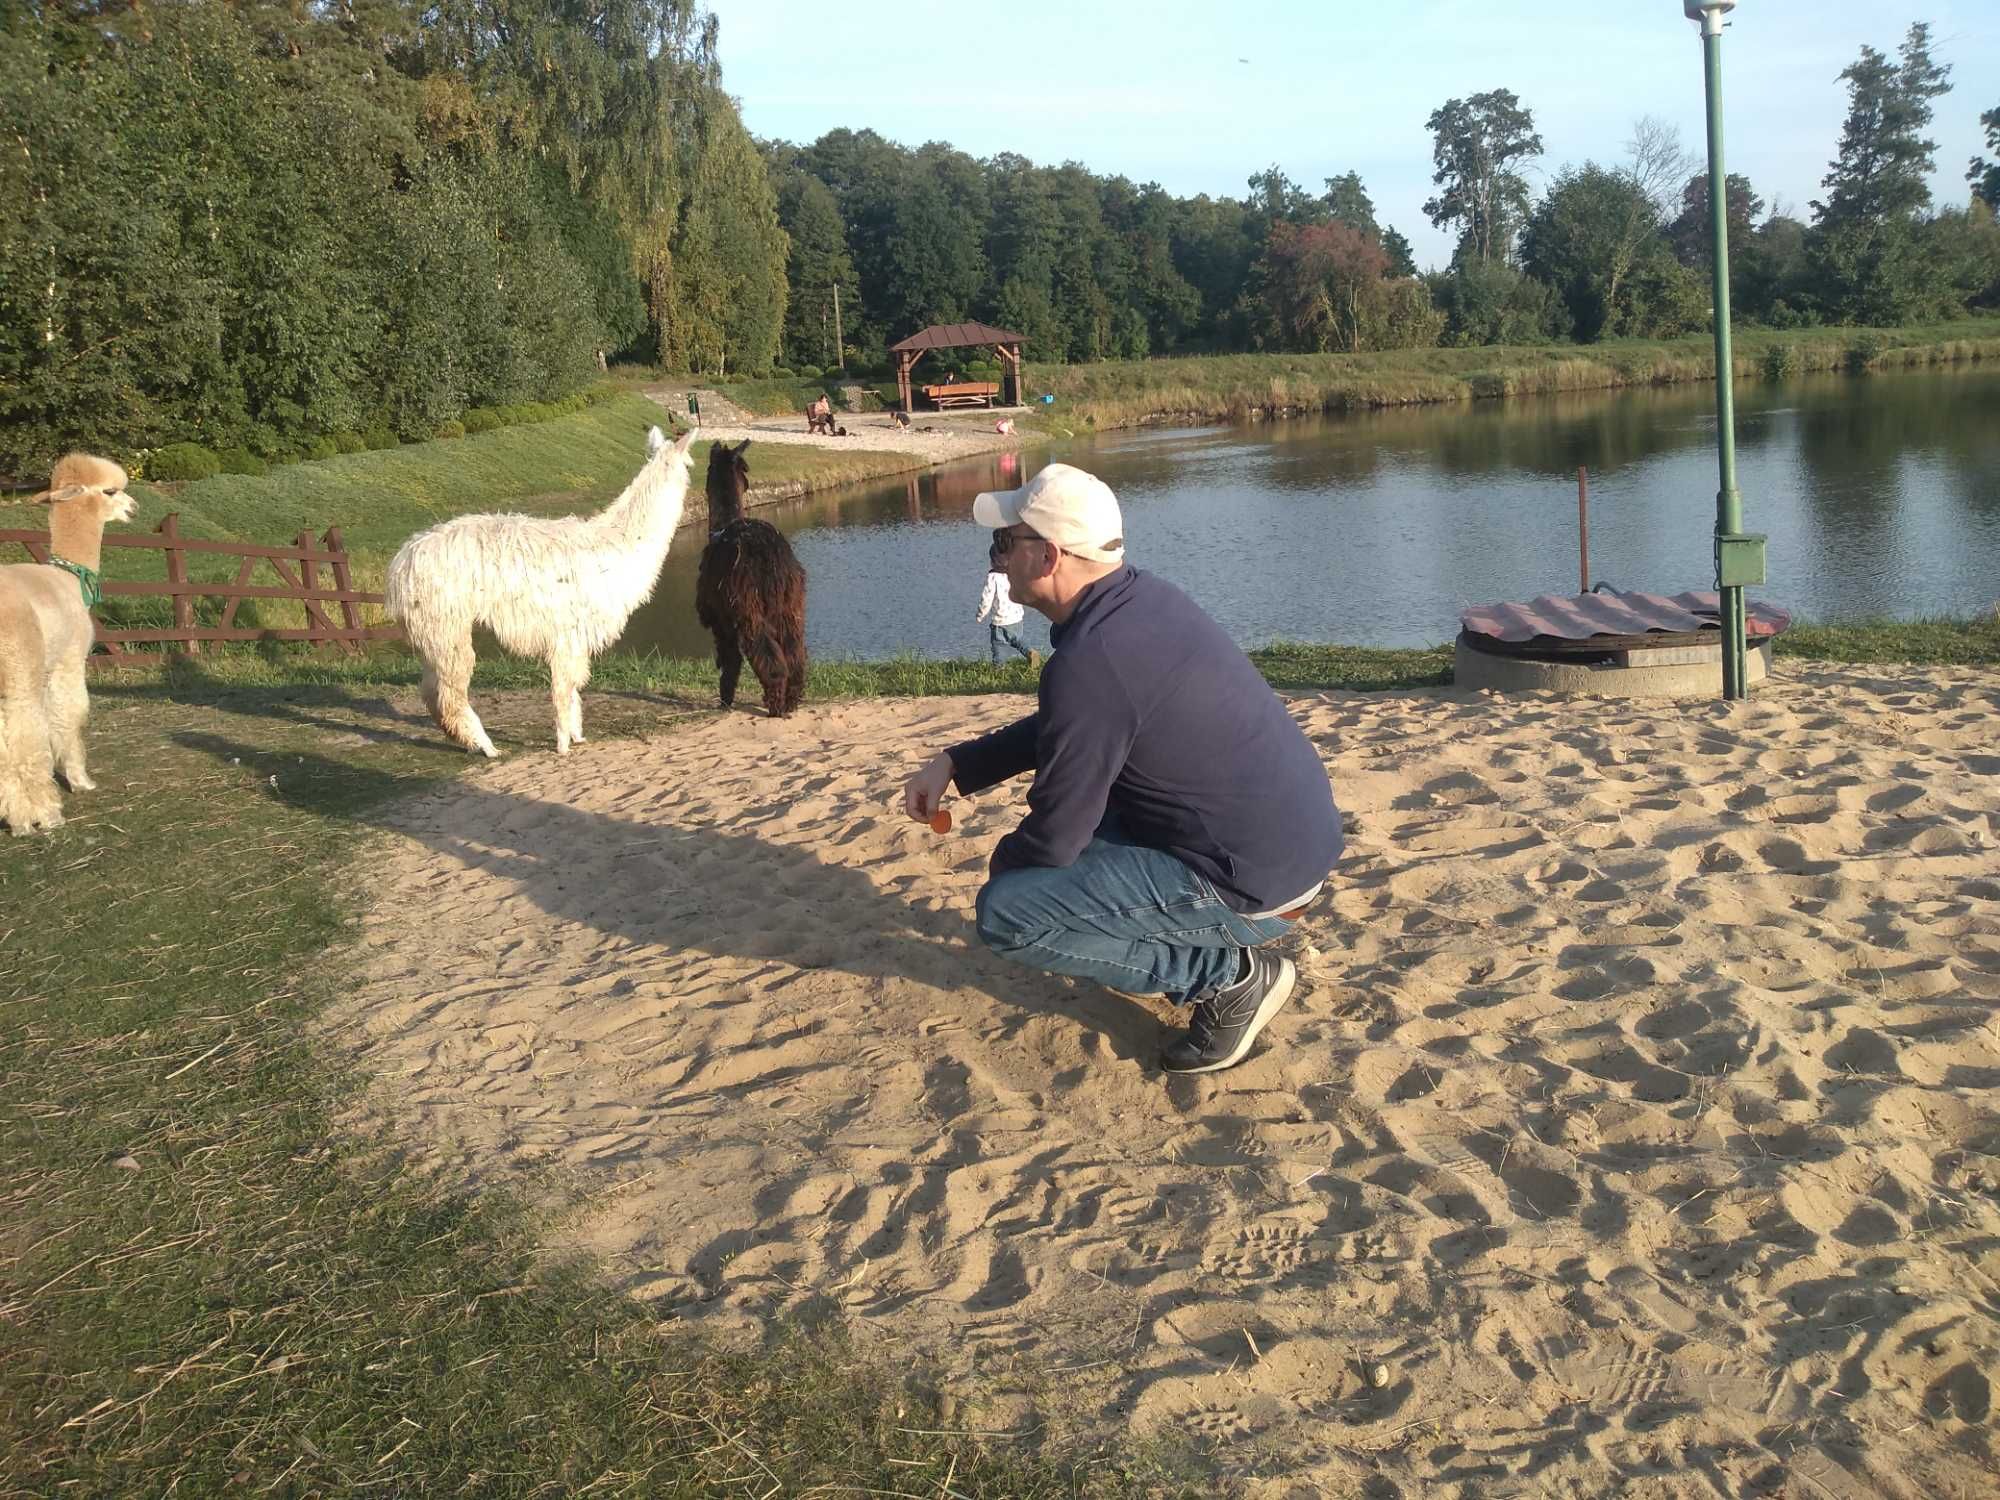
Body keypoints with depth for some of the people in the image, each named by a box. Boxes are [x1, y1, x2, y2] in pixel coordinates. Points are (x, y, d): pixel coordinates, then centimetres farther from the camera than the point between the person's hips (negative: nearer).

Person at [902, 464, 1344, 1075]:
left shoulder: (1087, 664, -24)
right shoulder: (1143, 597, 4)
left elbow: (1052, 841, -17)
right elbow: (1058, 728, 21)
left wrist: (1001, 864, 5)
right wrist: (956, 763, 14)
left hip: (1255, 883, -9)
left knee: (1005, 914, -10)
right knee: (1082, 778, 24)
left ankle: (1231, 973, -3)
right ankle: (1232, 930, 17)